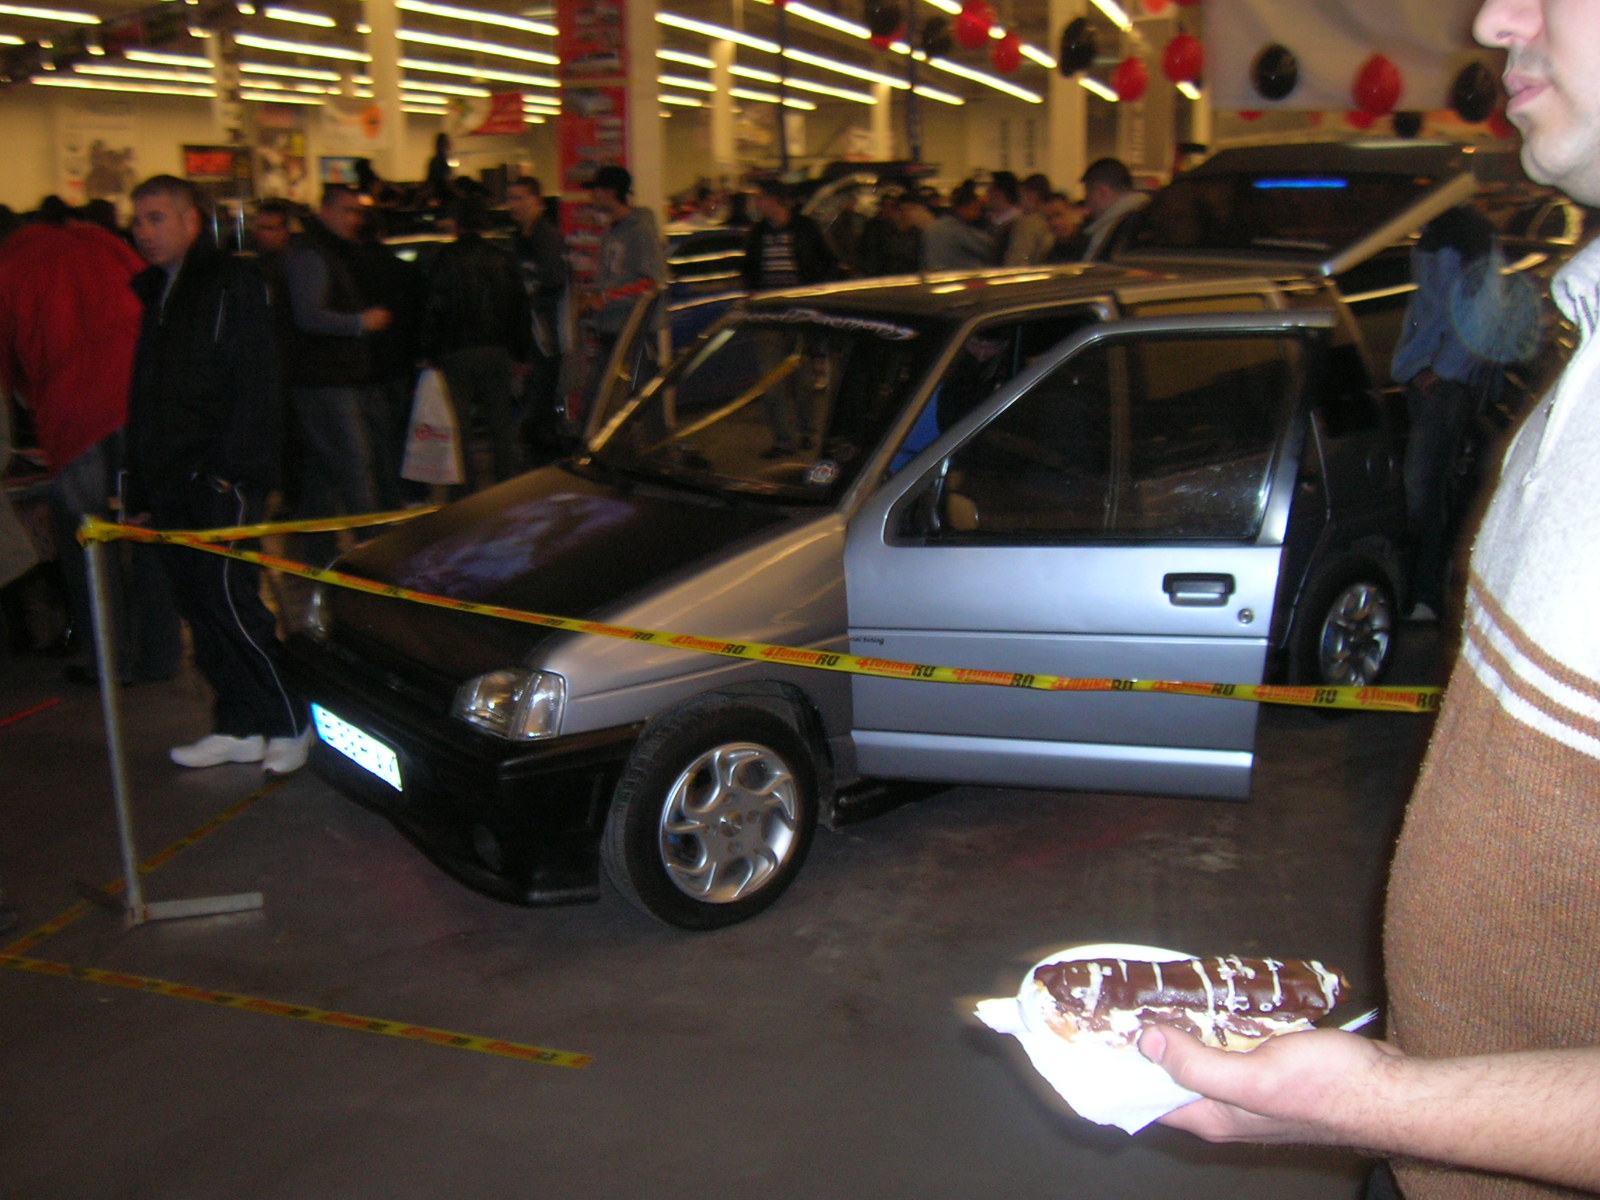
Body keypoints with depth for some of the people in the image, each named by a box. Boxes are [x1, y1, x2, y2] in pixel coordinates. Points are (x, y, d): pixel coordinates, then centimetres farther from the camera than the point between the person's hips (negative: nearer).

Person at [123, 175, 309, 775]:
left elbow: (255, 386, -12)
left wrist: (231, 468, -20)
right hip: (173, 484, 8)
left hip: (220, 478, -8)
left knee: (227, 600, -11)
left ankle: (290, 724, 0)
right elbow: (145, 403, 21)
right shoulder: (156, 294, 21)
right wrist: (140, 490, 16)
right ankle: (239, 727, 15)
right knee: (200, 606, 7)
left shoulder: (231, 283, -3)